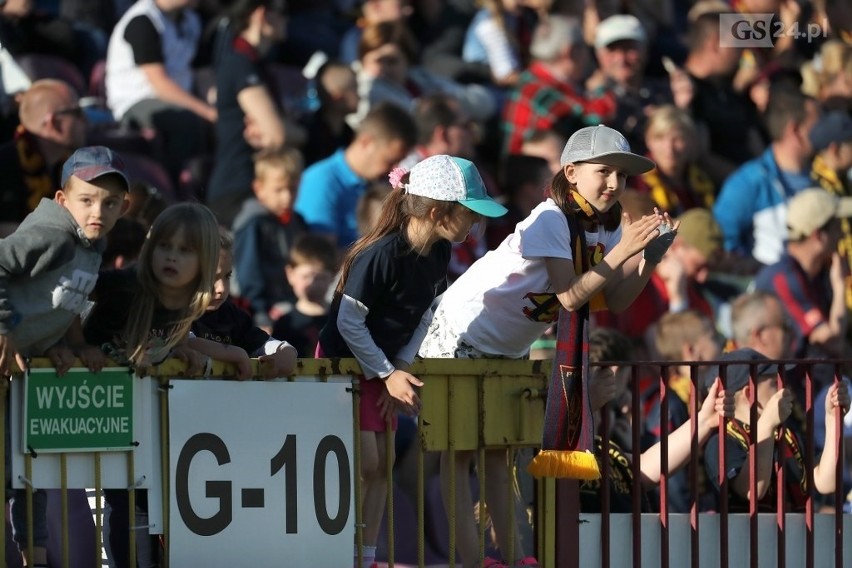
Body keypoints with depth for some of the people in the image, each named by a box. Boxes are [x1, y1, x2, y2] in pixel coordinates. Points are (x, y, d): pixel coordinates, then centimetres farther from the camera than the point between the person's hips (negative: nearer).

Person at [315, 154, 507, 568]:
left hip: (384, 364, 8)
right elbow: (349, 322, -23)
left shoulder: (438, 254, -6)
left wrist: (400, 367, -8)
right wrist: (387, 375, -19)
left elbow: (421, 317, 3)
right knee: (364, 463, -12)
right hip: (344, 360, -8)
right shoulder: (381, 254, -29)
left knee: (382, 465, 6)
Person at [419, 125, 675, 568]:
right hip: (462, 336, -8)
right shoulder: (550, 220, -25)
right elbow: (570, 297, -32)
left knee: (499, 453, 8)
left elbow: (616, 301, -7)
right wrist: (622, 251, -34)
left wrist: (650, 256, -20)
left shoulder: (607, 226, -2)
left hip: (510, 349, 8)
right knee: (460, 452, -6)